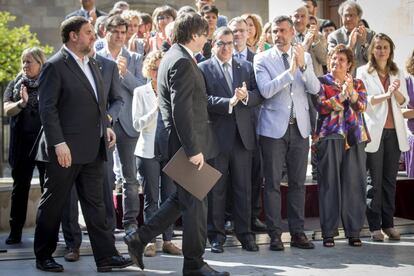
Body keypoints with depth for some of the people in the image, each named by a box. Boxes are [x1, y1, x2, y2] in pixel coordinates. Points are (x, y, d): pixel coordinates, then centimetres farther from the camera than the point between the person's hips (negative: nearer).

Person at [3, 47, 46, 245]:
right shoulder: (15, 85, 8)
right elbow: (7, 110, -5)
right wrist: (21, 103, -22)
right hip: (22, 144, 2)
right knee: (20, 186, 6)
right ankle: (15, 231, 12)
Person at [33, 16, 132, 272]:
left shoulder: (91, 64, 15)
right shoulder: (55, 66, -10)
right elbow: (47, 108, -15)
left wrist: (105, 126, 9)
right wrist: (58, 143, -20)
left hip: (93, 148, 8)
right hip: (66, 149, -7)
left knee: (95, 202, 8)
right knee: (53, 203, 5)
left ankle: (106, 256, 10)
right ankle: (43, 256, 18)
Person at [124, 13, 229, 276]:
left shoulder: (174, 57, 14)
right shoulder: (182, 62, -18)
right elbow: (181, 110, -25)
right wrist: (193, 149, -24)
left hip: (184, 143, 10)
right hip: (189, 143, -10)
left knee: (183, 199, 19)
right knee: (195, 203, 1)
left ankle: (140, 239, 22)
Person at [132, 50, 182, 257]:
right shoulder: (140, 92, 3)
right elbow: (137, 124, -4)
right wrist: (156, 110, -15)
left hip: (170, 149, 2)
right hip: (149, 151, -2)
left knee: (170, 197, 4)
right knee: (151, 198, 2)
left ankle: (168, 240, 11)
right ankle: (150, 241, 8)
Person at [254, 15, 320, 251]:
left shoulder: (305, 57, 9)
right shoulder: (262, 59, 0)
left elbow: (315, 89, -4)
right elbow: (266, 90, -15)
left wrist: (302, 65, -18)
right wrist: (290, 70, -21)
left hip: (299, 127, 3)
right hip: (274, 127, -3)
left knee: (298, 183, 7)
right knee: (273, 183, 0)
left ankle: (298, 232, 15)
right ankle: (275, 234, 7)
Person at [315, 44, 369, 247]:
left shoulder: (357, 84, 16)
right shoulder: (322, 82, 8)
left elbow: (362, 106, -1)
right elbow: (321, 106, -7)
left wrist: (351, 91, -17)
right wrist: (342, 94, -17)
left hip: (354, 138, 3)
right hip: (329, 137, -2)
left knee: (355, 184, 0)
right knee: (330, 184, -3)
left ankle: (353, 232, 8)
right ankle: (328, 232, 2)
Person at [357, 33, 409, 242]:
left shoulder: (397, 73, 16)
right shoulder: (363, 72, 3)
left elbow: (404, 102, 11)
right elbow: (363, 101, -6)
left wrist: (396, 91, -9)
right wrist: (386, 94, -19)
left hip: (394, 131, 4)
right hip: (374, 131, -4)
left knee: (390, 180, 5)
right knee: (375, 180, -4)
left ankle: (388, 224, 11)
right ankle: (374, 226, 1)